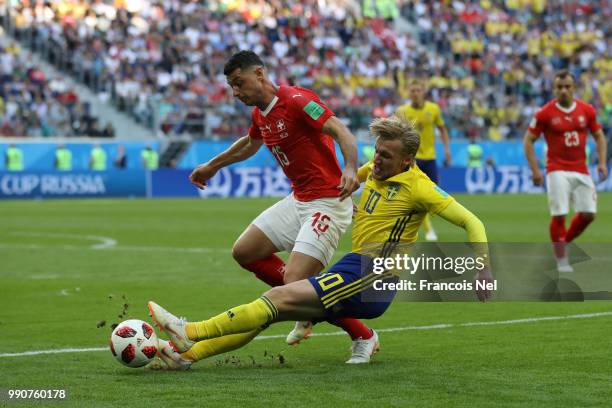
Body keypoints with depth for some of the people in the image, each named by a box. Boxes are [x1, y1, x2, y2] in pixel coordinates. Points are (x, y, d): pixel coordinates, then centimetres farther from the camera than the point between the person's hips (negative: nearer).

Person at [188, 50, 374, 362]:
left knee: (294, 280, -18)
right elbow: (250, 144, 34)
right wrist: (212, 166, 45)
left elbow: (341, 132, -28)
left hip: (327, 204, -9)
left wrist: (350, 169, -46)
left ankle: (362, 336, 0)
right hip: (298, 201, 10)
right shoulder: (259, 115, 11)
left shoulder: (296, 100, -17)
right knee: (244, 251, 9)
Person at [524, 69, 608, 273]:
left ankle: (564, 243, 24)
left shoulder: (587, 110, 4)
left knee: (588, 214, 0)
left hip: (581, 170, 4)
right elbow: (528, 140, -1)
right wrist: (535, 170, -8)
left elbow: (599, 136, 15)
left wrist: (602, 162, 2)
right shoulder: (545, 113, -6)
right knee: (559, 215, -11)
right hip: (557, 170, -4)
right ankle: (562, 260, 0)